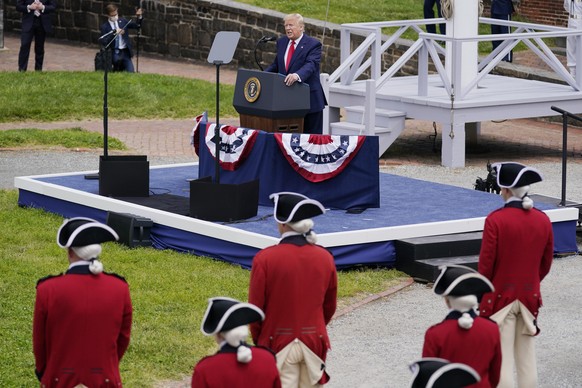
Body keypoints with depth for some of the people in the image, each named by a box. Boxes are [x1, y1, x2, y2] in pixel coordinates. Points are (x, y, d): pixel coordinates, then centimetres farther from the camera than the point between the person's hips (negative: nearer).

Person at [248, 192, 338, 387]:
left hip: (278, 342, -3)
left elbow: (256, 307, -6)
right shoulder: (325, 258, -2)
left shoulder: (265, 259, -14)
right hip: (314, 341, 3)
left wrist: (258, 340, 9)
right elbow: (330, 306, 9)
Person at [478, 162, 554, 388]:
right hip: (530, 297, 5)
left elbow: (486, 265, -13)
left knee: (502, 360, 0)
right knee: (527, 357, 11)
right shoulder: (543, 220, -1)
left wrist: (481, 296, 1)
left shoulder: (495, 220, -16)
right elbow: (546, 264, 8)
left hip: (500, 296, -4)